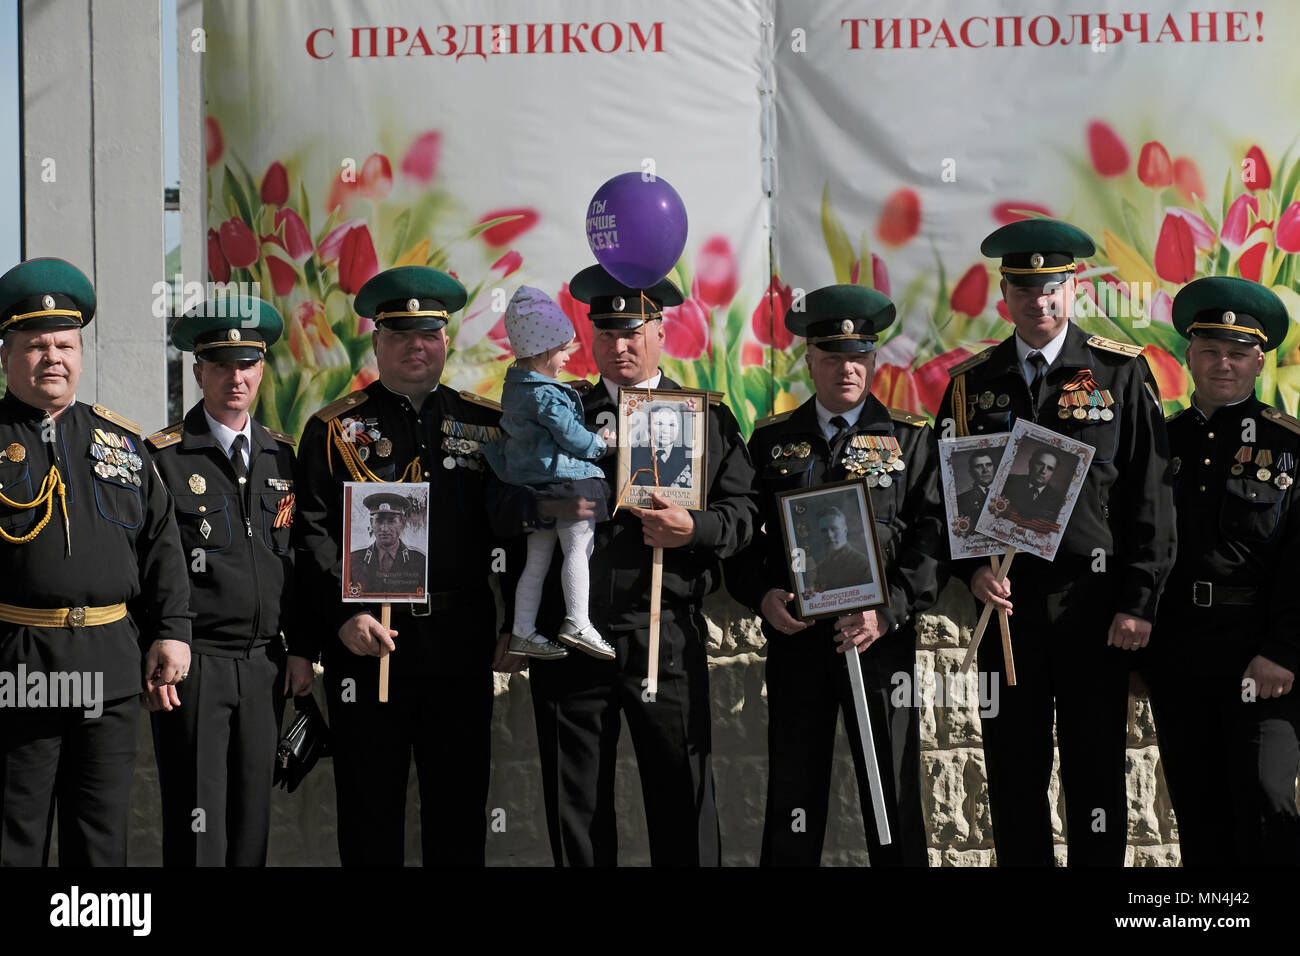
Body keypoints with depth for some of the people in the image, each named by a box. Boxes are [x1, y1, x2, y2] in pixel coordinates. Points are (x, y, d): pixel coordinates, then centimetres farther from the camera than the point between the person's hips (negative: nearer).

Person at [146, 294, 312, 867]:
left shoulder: (281, 456, 12)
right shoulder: (163, 457, -4)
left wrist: (301, 652, 10)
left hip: (265, 666, 5)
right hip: (192, 667, -5)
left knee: (252, 817, 8)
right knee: (197, 823, -4)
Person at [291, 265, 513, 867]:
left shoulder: (487, 424, 11)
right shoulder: (336, 429, 6)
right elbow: (312, 533, -1)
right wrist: (343, 615, -13)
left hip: (462, 645, 2)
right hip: (366, 639, -2)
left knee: (460, 804, 6)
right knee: (369, 806, 4)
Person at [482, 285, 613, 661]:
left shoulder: (515, 387, 12)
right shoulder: (545, 395, -17)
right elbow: (572, 437, -15)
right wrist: (600, 443, 4)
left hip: (533, 483, 9)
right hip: (567, 481, -9)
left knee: (536, 560, 12)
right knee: (578, 548, -5)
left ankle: (523, 633, 14)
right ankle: (577, 623, -9)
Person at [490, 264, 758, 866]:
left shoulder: (709, 418, 9)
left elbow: (743, 513, 4)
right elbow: (501, 508, 10)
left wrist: (694, 528, -15)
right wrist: (544, 507, -11)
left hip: (667, 637, -2)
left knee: (682, 795, -2)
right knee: (575, 806, 6)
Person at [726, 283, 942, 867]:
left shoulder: (910, 439, 6)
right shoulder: (772, 440, 11)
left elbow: (933, 536, -2)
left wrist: (888, 612, -14)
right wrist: (761, 596, -9)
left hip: (882, 638, -1)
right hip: (793, 637, 1)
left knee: (892, 796, 1)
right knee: (792, 798, 2)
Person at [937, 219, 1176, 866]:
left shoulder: (1121, 373, 1)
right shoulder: (971, 383, 7)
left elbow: (1150, 496, -1)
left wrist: (1139, 602, -7)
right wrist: (971, 569, -8)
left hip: (1095, 601, -2)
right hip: (1006, 600, 2)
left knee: (1096, 772, 3)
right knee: (1013, 774, 6)